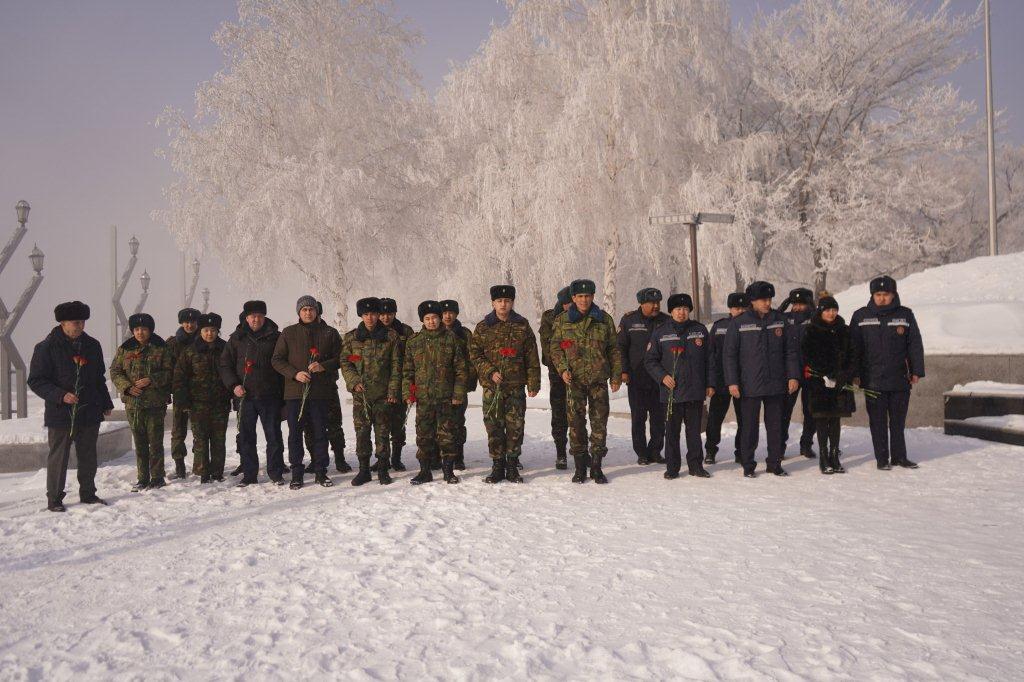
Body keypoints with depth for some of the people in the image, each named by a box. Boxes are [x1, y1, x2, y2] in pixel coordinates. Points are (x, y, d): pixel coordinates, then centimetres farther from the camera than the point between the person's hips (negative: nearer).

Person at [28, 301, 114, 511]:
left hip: (90, 412, 5)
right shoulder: (47, 347, -7)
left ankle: (88, 494, 24)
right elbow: (36, 381, -7)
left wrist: (106, 404, 17)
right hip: (60, 414, -5)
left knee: (88, 456, 12)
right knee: (58, 457, 1)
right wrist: (60, 396, -19)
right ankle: (54, 499, 12)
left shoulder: (92, 346, 10)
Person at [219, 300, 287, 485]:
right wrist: (234, 385, -6)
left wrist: (282, 394, 1)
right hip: (245, 397, 1)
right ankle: (249, 474, 14)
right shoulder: (237, 338, 8)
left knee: (274, 435, 1)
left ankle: (275, 473, 11)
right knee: (246, 437, 4)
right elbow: (225, 365, 10)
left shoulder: (275, 337, 5)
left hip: (270, 395, -1)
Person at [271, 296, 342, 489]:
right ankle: (297, 473, 12)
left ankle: (320, 472, 15)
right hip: (294, 391, 0)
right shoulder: (288, 333, 6)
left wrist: (323, 366, -11)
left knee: (320, 432, 5)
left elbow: (339, 357, 8)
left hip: (320, 391, 0)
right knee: (295, 433, 3)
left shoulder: (329, 333, 6)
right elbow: (276, 359, 5)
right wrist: (295, 373, -10)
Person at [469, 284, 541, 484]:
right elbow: (475, 354, 5)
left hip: (516, 386, 0)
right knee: (494, 426, 2)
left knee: (515, 426, 2)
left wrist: (533, 383, 2)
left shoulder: (522, 327, 6)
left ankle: (512, 466, 14)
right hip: (491, 387, 0)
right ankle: (497, 466, 12)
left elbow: (532, 358, 7)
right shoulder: (483, 328, 5)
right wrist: (490, 372, -8)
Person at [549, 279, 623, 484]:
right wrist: (563, 368, -8)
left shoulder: (604, 319, 7)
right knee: (576, 422, 1)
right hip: (574, 380, 0)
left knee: (600, 421, 1)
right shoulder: (562, 321, 6)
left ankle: (596, 466, 10)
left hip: (599, 379, 0)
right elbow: (554, 347, 7)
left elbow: (614, 349, 11)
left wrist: (616, 375, 6)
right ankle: (580, 467, 11)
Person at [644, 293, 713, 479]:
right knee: (672, 431, 4)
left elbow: (708, 359, 12)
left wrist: (710, 384, 8)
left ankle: (696, 465, 18)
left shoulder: (700, 330, 8)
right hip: (671, 391, -1)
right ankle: (672, 467, 13)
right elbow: (650, 360, 4)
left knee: (694, 430, 8)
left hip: (695, 391, 2)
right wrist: (662, 376, -10)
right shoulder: (660, 333, 2)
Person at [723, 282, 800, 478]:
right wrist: (732, 382, -8)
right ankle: (748, 465, 15)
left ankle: (775, 463, 21)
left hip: (776, 384, 3)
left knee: (775, 425, 10)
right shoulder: (739, 323, -4)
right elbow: (730, 355, -3)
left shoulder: (780, 320, 5)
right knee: (749, 426, 4)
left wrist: (793, 376, 1)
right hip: (750, 386, -3)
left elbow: (790, 351, 8)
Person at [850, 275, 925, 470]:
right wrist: (855, 375, -3)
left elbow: (915, 345, 6)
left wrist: (916, 372, 1)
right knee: (878, 422, 4)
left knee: (898, 421, 10)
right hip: (872, 380, -1)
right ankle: (882, 459, 13)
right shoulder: (861, 316, 2)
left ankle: (899, 456, 21)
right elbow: (854, 348, 2)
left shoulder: (905, 315, 4)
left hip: (900, 380, 1)